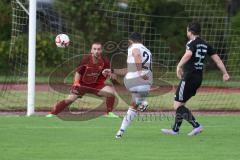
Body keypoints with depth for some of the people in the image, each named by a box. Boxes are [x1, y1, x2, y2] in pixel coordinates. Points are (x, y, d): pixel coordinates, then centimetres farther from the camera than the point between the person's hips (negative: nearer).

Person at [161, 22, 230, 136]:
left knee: (178, 105, -6)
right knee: (181, 104, 19)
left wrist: (179, 66, -33)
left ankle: (196, 126, -17)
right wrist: (225, 73, 14)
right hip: (198, 78, 9)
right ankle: (175, 130, 25)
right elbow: (217, 59, 12)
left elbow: (188, 54, -32)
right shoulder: (205, 45, 13)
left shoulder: (192, 43, -10)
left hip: (189, 77, -9)